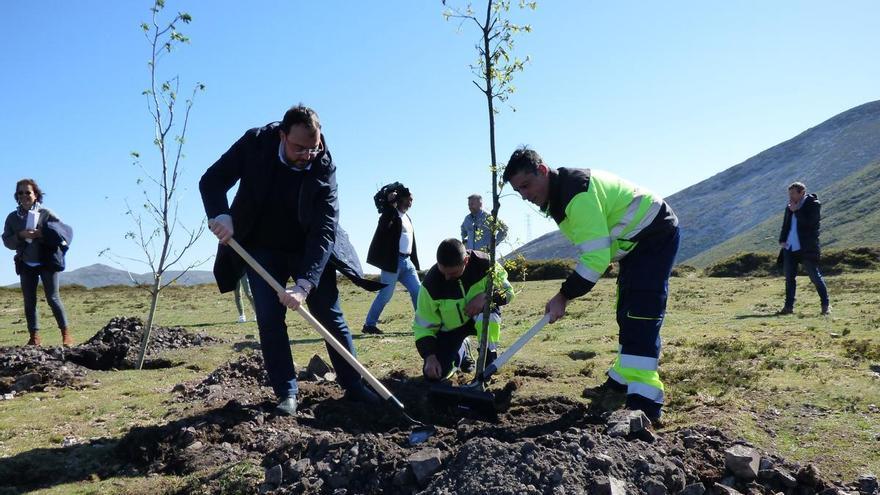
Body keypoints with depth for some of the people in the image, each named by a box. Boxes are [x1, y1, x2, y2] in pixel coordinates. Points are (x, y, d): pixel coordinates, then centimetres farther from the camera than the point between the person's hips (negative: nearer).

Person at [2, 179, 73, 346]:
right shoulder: (12, 218, 7)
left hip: (47, 262, -4)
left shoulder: (45, 213, -2)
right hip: (26, 265, 4)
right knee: (29, 301, 4)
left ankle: (66, 334, -2)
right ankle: (34, 336, 8)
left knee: (53, 298, -6)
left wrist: (42, 234, -18)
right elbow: (6, 241, 4)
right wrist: (20, 235, -15)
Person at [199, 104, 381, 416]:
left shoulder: (324, 168, -22)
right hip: (261, 248, 1)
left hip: (309, 250, 0)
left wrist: (304, 284, -38)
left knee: (330, 315, 1)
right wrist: (220, 215, -33)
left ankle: (354, 386, 12)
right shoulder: (255, 143, -18)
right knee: (269, 319, -7)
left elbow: (324, 231, -28)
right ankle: (286, 393, 4)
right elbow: (211, 181, -11)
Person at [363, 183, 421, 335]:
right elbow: (384, 225, -27)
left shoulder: (407, 218, 19)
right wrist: (390, 202, -30)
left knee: (417, 292, 4)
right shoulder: (391, 214, -5)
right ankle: (369, 325, 5)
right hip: (394, 260, -8)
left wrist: (415, 263, 19)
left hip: (407, 261, 8)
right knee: (385, 295, -4)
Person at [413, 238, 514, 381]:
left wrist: (485, 297, -33)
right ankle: (462, 350, 20)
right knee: (433, 375, -13)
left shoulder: (485, 263, -25)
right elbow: (423, 325, -15)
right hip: (451, 327, 1)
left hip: (481, 318, -1)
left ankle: (489, 362, -17)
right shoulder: (431, 283, -24)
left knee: (489, 310, -38)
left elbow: (507, 291, -12)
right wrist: (430, 357, -27)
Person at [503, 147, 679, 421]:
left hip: (656, 235, -10)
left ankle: (643, 401, -23)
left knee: (641, 316, -19)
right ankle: (624, 378, 29)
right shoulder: (558, 193, 3)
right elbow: (593, 250, 15)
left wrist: (564, 296, -27)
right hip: (634, 241, 10)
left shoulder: (578, 193, -30)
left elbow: (595, 256, -33)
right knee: (627, 314, 17)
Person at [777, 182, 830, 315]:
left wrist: (796, 210, -13)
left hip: (807, 249, -6)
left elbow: (808, 222, -19)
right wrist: (782, 240, 5)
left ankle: (826, 305, 9)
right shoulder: (790, 206, 12)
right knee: (789, 278, 8)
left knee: (815, 277, -1)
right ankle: (789, 306, 15)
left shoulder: (813, 204, -6)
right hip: (789, 248, 6)